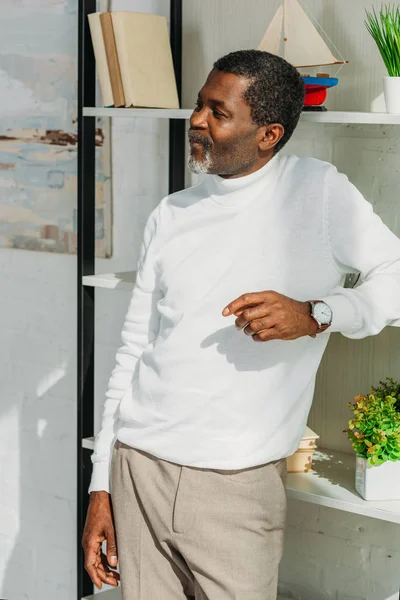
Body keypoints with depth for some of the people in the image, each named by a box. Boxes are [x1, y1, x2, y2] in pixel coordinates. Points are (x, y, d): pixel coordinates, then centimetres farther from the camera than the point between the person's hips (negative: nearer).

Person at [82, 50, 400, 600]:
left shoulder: (317, 192, -2)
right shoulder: (171, 217, 9)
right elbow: (133, 353, 12)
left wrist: (314, 315, -22)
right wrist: (102, 487, 10)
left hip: (237, 487, -3)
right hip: (137, 468, 4)